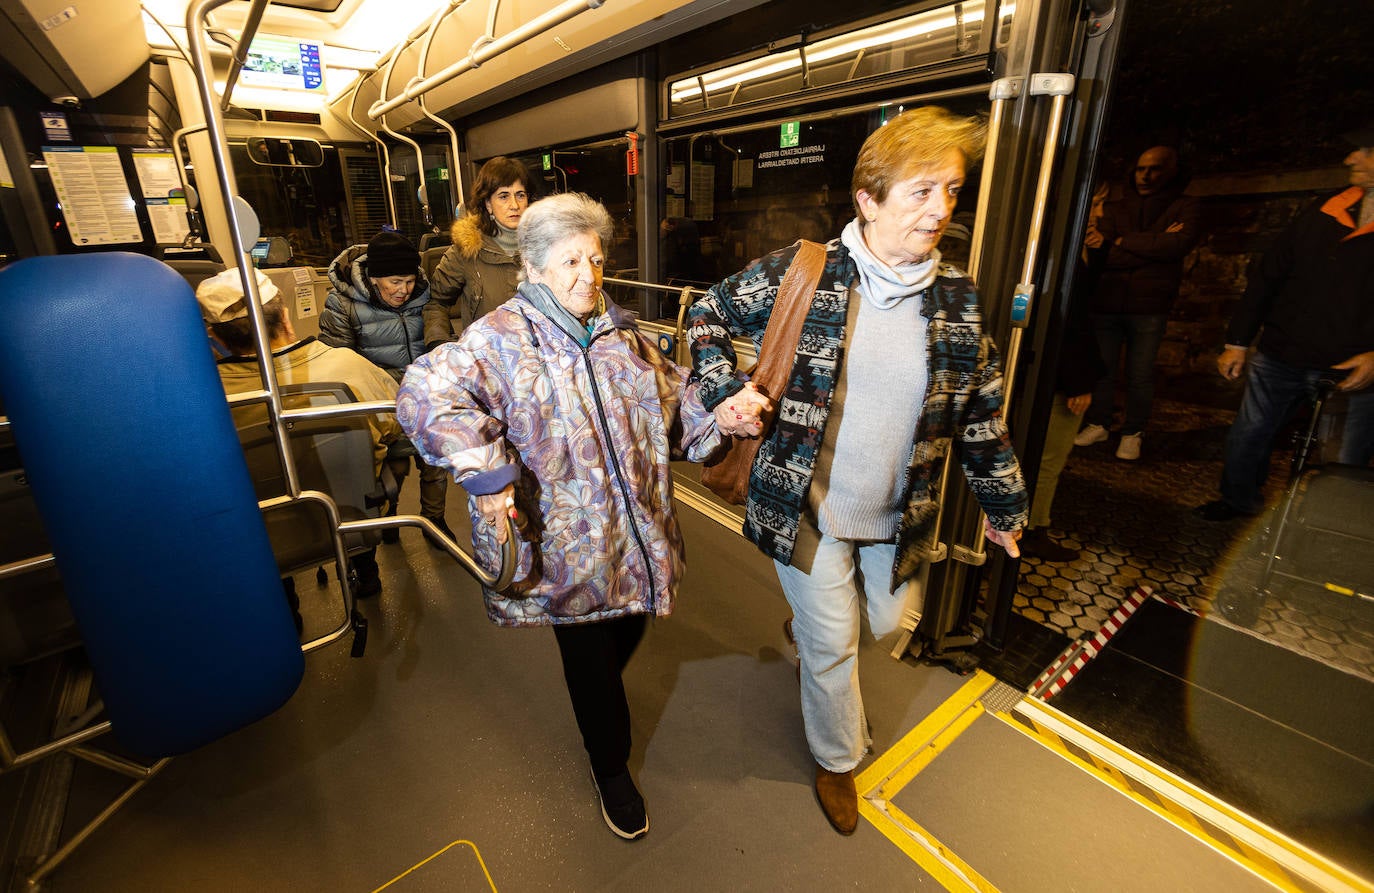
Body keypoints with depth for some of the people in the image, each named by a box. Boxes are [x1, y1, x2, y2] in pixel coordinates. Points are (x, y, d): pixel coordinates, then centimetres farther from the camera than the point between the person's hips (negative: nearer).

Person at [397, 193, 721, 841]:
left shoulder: (620, 333, 8)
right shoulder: (501, 339, -14)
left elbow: (673, 395, 14)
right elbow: (427, 394, -27)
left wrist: (718, 417, -2)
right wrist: (487, 473, -33)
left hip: (640, 538, 6)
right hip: (572, 551, -6)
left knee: (627, 636, 27)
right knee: (592, 664, 15)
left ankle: (605, 688, 63)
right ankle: (611, 768, 43)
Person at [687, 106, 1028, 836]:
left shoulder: (957, 298, -1)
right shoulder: (801, 272, -12)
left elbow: (981, 412, 7)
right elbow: (709, 314, 1)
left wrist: (1002, 504, 14)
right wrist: (725, 392, -15)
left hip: (896, 515, 4)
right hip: (806, 506, -4)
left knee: (886, 623, 21)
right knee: (833, 645, 9)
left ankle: (806, 626, 58)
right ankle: (836, 760, 41)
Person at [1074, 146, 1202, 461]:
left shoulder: (1184, 206, 8)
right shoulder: (1114, 207, 11)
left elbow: (1181, 243, -13)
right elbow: (1100, 253, -5)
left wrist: (1124, 241, -6)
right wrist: (1156, 246, -11)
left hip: (1149, 307, -2)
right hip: (1106, 302, 2)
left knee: (1141, 375, 3)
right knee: (1101, 368, 6)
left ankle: (1133, 433, 14)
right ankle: (1097, 425, 20)